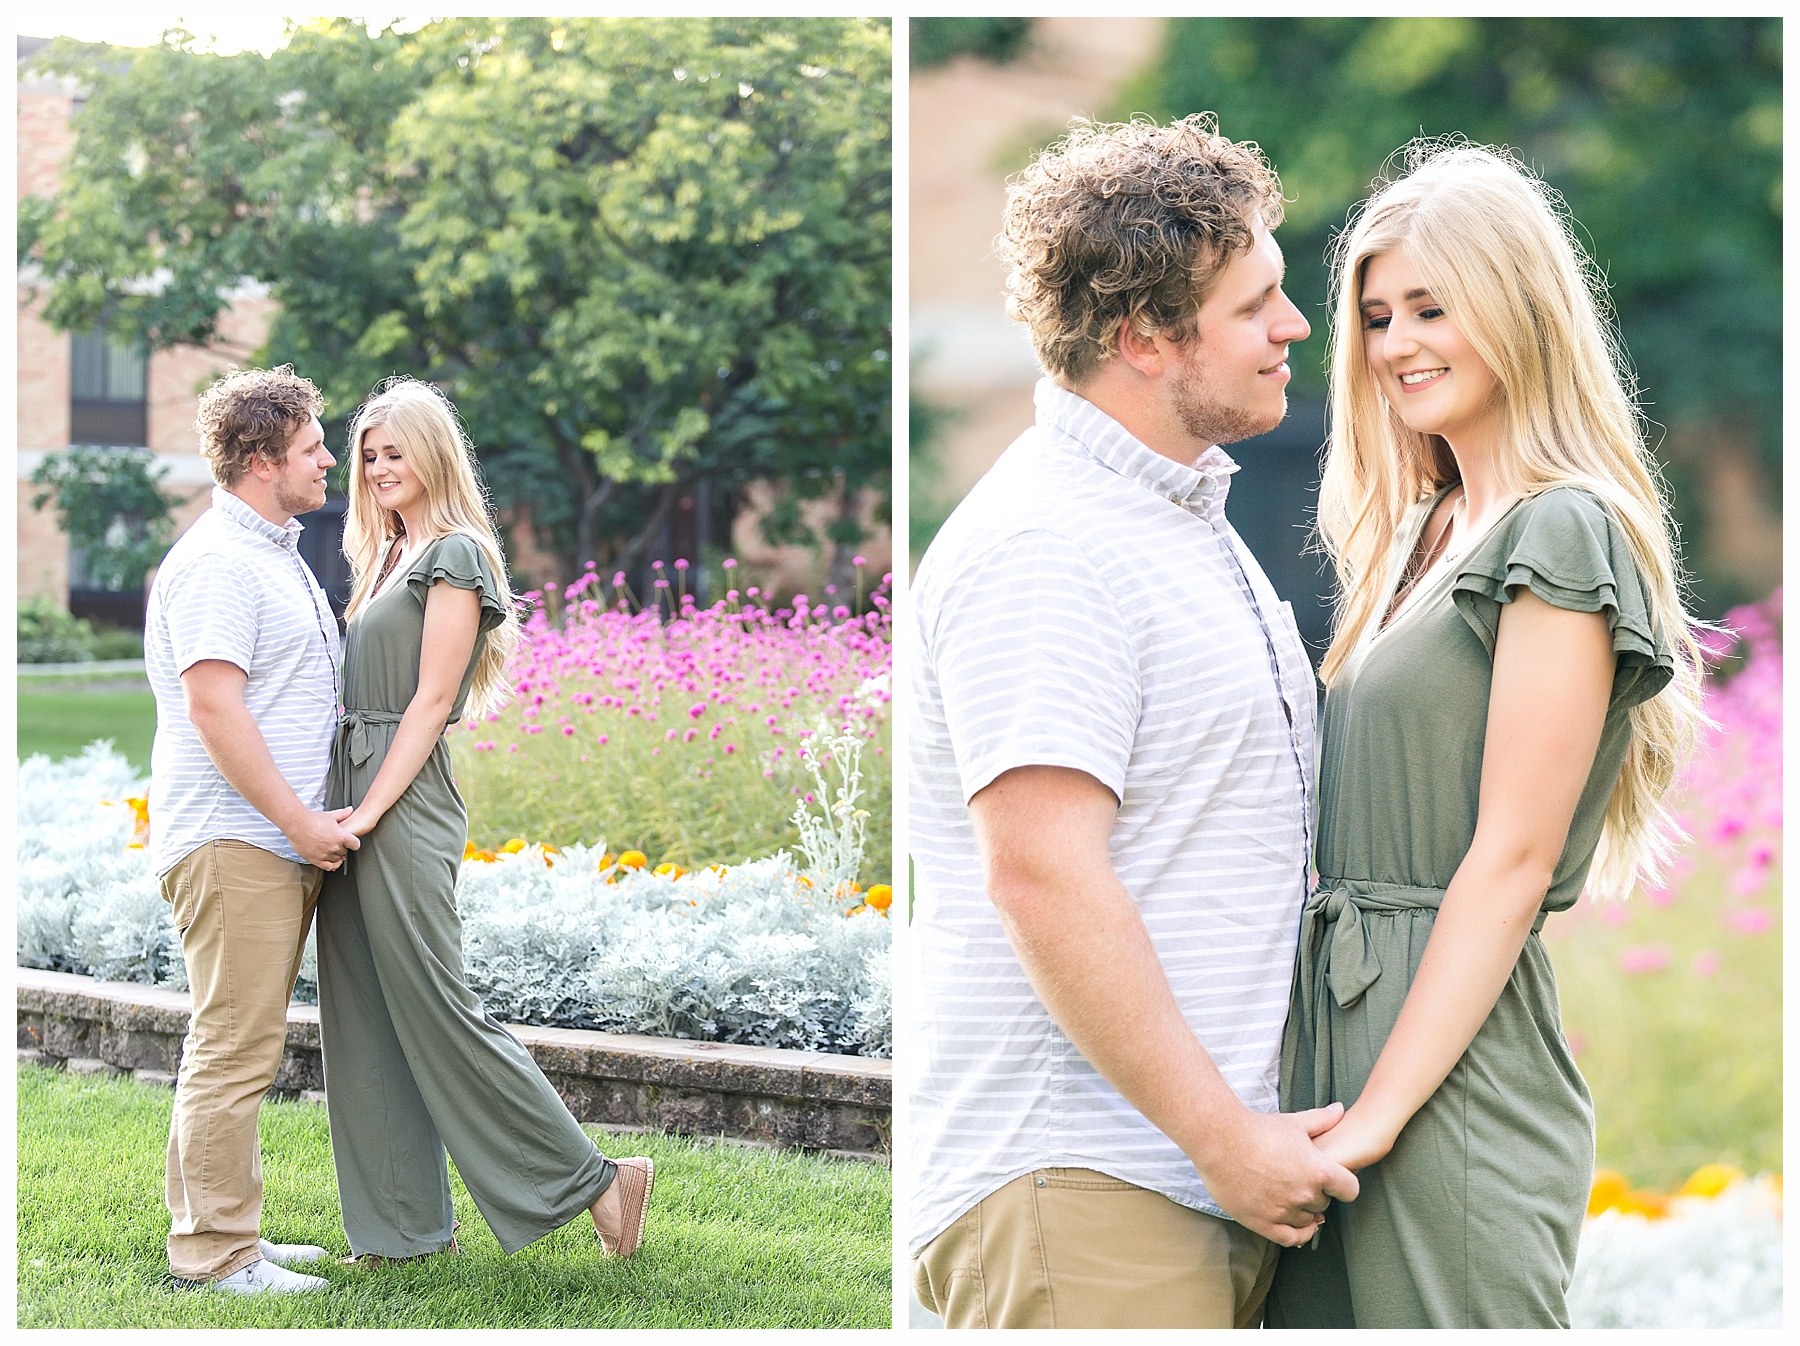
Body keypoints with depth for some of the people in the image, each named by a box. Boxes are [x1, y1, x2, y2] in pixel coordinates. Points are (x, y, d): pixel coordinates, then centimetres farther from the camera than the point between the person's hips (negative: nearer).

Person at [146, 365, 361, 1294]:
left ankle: (224, 1235, 21)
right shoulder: (215, 562, -13)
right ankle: (212, 1253, -4)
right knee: (234, 1046, -9)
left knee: (242, 1044, 14)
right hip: (229, 840, -10)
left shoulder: (277, 556, 20)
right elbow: (212, 703, -22)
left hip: (279, 839, 10)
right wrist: (299, 819, -20)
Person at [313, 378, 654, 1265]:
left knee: (433, 1011, -8)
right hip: (355, 799, 9)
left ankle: (598, 1182, 0)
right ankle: (406, 1222, 15)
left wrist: (368, 813, -18)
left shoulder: (454, 554, -7)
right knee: (362, 1022, 8)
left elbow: (431, 701, -13)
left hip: (406, 807, -9)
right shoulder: (387, 556, 19)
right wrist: (343, 810, 9)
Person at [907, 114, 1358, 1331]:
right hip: (1075, 1184, -9)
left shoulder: (1187, 520, 18)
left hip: (1221, 1171, 9)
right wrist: (1226, 1134, -19)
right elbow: (1042, 876, -23)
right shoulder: (1045, 546, -15)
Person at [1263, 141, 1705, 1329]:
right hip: (1344, 1030, 8)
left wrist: (1377, 1115, -17)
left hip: (1457, 1075, -8)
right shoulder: (1420, 534, 17)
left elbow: (1512, 858, -14)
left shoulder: (1565, 532, -8)